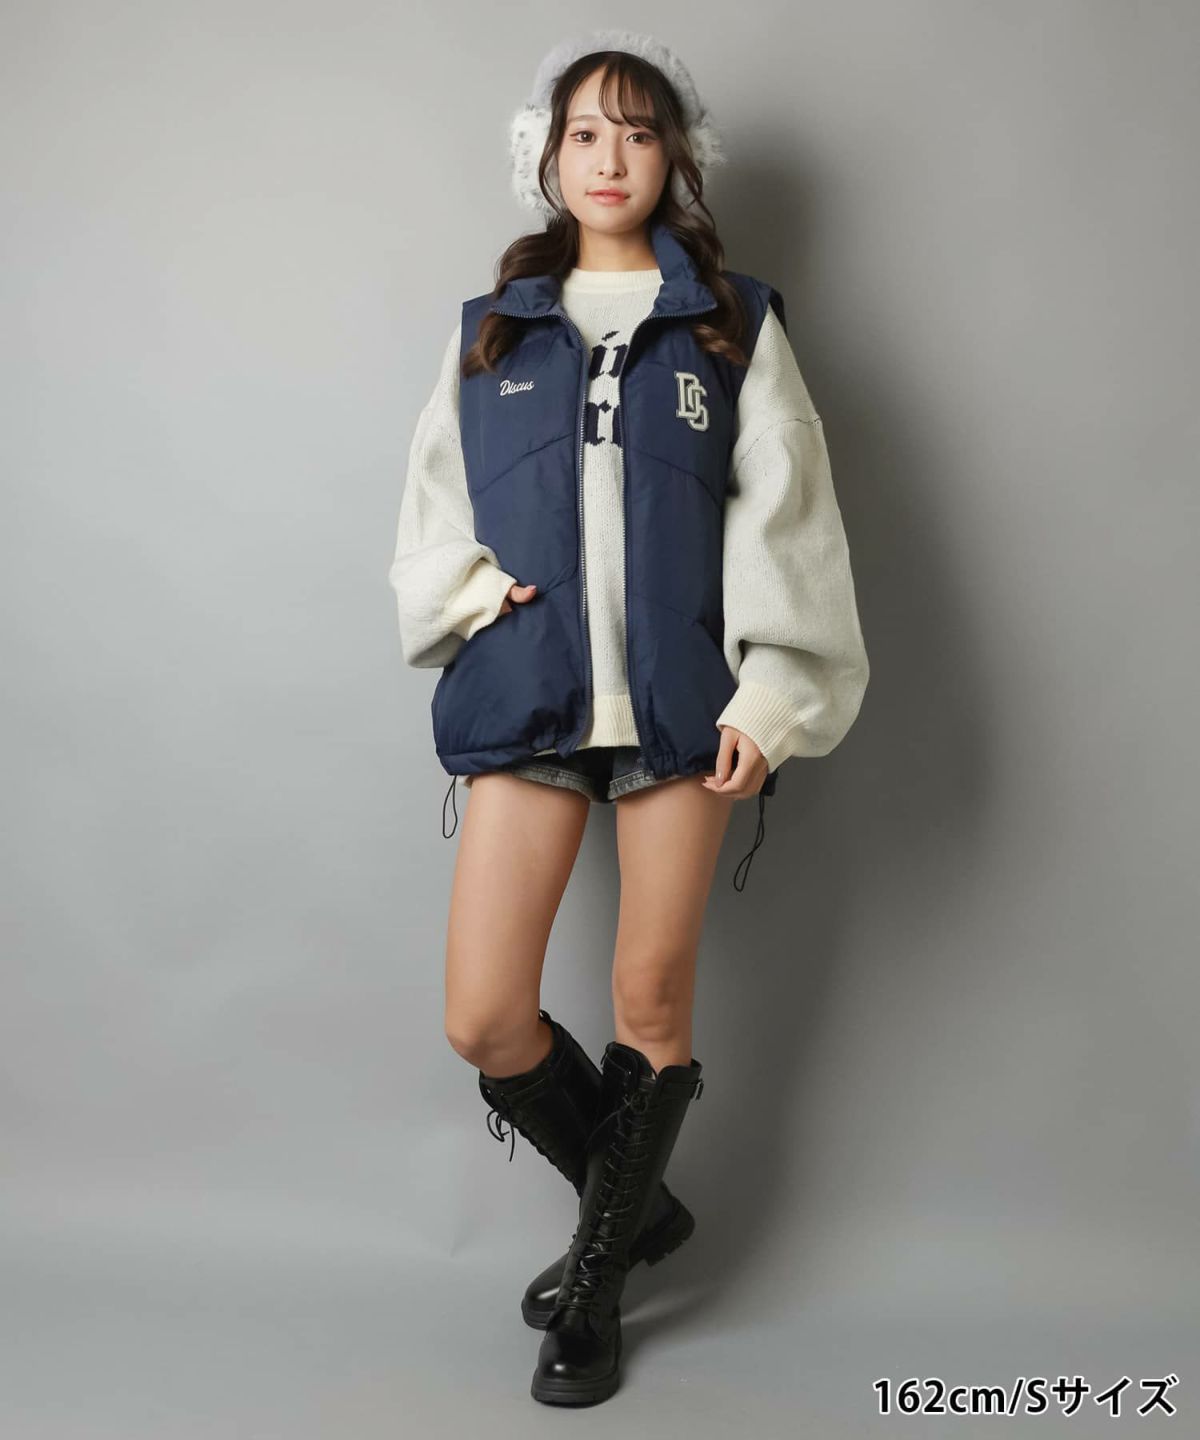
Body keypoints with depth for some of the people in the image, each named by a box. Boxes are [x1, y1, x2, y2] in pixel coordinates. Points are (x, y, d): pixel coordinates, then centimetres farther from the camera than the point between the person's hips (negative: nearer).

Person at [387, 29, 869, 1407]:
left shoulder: (734, 322, 8)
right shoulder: (488, 329, 14)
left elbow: (785, 517, 2)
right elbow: (432, 515, 15)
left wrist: (772, 690, -7)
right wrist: (476, 590, -5)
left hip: (679, 702, -1)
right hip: (523, 699, 2)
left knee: (653, 1004, 5)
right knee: (484, 1020, -3)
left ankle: (597, 1278, 27)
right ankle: (640, 1204, 25)